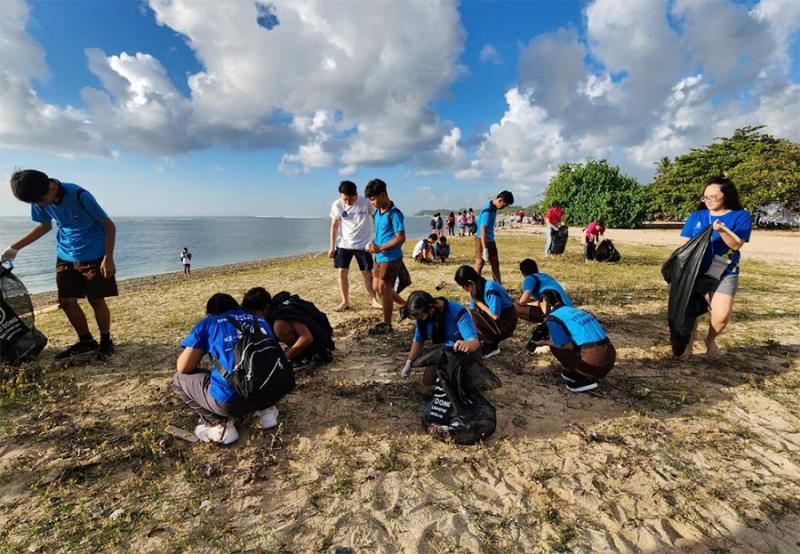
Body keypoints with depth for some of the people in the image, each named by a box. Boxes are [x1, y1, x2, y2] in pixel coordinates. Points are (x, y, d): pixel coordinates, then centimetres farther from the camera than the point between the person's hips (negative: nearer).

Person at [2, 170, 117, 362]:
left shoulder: (80, 196, -23)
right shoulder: (39, 201, -4)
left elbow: (109, 226, -17)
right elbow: (45, 226, 15)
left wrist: (108, 258, -20)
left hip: (94, 256, -6)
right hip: (65, 256, 6)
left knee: (96, 300, -2)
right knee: (66, 301, 3)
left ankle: (106, 342, 14)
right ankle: (86, 343, 16)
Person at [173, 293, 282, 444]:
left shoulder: (208, 323, 10)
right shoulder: (259, 320, 20)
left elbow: (183, 368, 8)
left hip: (232, 400, -5)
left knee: (179, 379, 20)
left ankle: (220, 426, 9)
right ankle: (266, 410, 17)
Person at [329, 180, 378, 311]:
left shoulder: (366, 203, -12)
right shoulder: (337, 205, -8)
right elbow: (334, 226, 0)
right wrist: (332, 246, 0)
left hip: (363, 245, -1)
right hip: (343, 245, 2)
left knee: (368, 273, 4)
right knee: (341, 273, -1)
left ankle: (374, 300, 18)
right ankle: (345, 301, 13)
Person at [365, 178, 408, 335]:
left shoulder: (394, 213, -16)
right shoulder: (378, 212, 10)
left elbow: (401, 238, -20)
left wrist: (380, 248, -21)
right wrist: (374, 247, 5)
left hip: (390, 258, -9)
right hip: (380, 257, 9)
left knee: (384, 288, -2)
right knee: (377, 287, 16)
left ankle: (386, 325, 14)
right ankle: (406, 305, 32)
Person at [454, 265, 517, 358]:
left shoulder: (490, 288, -24)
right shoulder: (477, 289, 0)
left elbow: (495, 316, -25)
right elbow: (470, 316, 4)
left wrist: (477, 301, -18)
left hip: (506, 324, -8)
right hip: (495, 322, 8)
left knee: (475, 313, -23)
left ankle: (491, 347, -10)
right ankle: (491, 341, 7)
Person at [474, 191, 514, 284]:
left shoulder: (493, 208, 6)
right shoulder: (487, 211, -24)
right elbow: (483, 230, -30)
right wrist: (485, 249, -34)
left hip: (490, 240, 9)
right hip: (482, 240, -9)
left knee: (495, 263, 13)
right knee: (479, 264, -1)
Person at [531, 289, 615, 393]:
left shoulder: (552, 318, -5)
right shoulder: (575, 310, 18)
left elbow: (568, 345, -12)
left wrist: (545, 342, 4)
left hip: (594, 364, -8)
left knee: (555, 346, 7)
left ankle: (584, 380, 5)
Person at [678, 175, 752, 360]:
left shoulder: (741, 216, -1)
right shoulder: (696, 216, 5)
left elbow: (737, 245, -11)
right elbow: (685, 243, 4)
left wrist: (723, 230, -28)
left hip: (725, 274, -1)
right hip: (695, 272, 1)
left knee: (722, 315, -8)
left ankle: (710, 340, 22)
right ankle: (688, 345, 22)